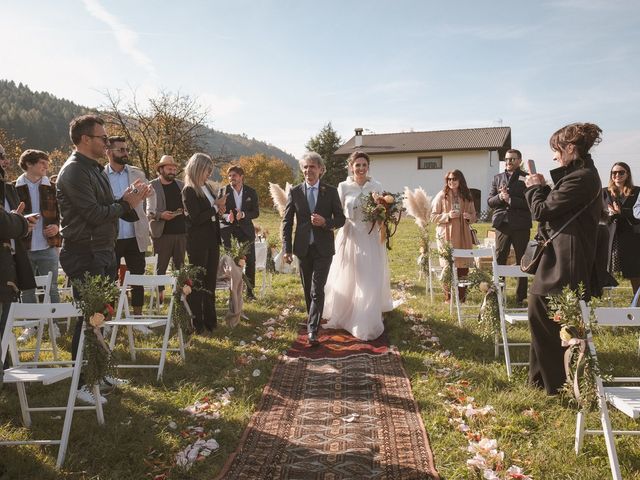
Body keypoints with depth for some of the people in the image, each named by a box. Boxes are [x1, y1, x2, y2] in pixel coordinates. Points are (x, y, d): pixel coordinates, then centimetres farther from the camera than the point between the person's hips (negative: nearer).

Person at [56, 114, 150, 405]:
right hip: (84, 256, -9)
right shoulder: (74, 171, -15)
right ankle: (81, 384, 10)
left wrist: (129, 200, -2)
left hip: (103, 253, 9)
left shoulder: (95, 169, 15)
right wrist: (126, 203, -9)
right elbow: (94, 214, -22)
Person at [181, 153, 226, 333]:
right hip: (198, 242, -7)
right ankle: (196, 323, 10)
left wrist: (219, 210, 0)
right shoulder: (189, 191, -12)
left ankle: (210, 319, 24)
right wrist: (215, 206, -16)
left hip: (212, 240, 7)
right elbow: (196, 218, -18)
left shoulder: (208, 187, 10)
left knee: (210, 282, 13)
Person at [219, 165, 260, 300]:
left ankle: (249, 290, 19)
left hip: (246, 231, 2)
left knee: (250, 261, 6)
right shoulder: (223, 191, -3)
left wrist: (243, 214, -17)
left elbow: (256, 212, 1)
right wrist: (227, 217, -25)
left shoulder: (251, 192, 3)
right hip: (229, 231, -2)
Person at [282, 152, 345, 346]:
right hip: (303, 248, 2)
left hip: (323, 248, -2)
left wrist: (325, 222, -19)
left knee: (317, 289, -7)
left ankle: (312, 329, -4)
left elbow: (340, 219, 2)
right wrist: (287, 249, -3)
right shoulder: (294, 192, 1)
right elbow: (287, 222, 2)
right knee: (307, 288, 15)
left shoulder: (331, 191, -1)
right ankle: (312, 317, 37)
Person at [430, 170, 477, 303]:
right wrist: (448, 216, -17)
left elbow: (473, 216, 16)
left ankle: (462, 296, 17)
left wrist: (469, 217, -7)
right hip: (446, 235, -3)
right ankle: (449, 297, 9)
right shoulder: (441, 196, -1)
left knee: (463, 266, 4)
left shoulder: (467, 196, 9)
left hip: (463, 236, 3)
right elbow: (433, 217, -2)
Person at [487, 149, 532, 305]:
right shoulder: (497, 178, 13)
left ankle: (521, 296, 13)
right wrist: (500, 197, -12)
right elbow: (489, 201, 7)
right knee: (499, 260, 3)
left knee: (522, 261, 6)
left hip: (521, 225, -3)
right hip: (502, 224, 3)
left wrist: (510, 199, -17)